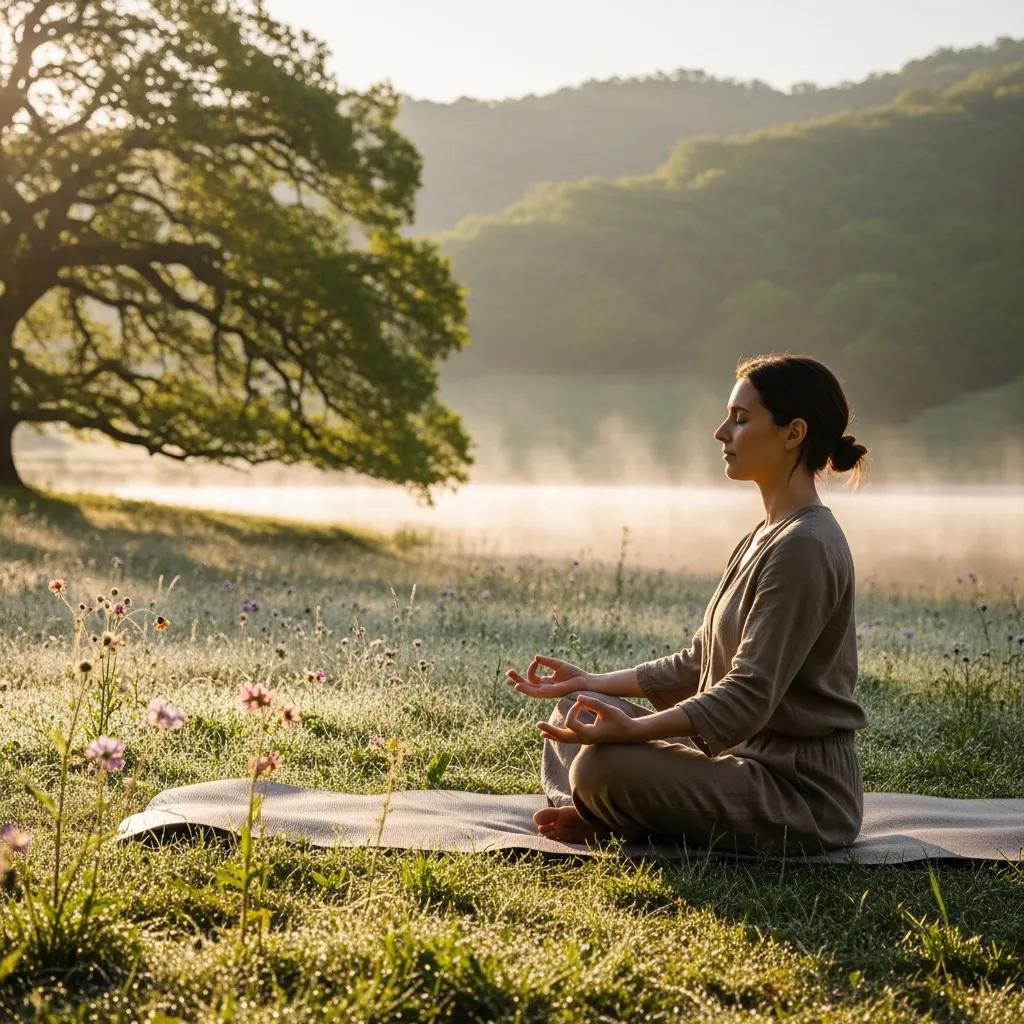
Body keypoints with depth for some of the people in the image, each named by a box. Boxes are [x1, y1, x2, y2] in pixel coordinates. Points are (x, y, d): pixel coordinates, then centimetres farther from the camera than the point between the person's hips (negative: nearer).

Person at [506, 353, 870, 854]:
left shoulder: (804, 547, -19)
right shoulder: (766, 537, 14)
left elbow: (750, 695, -26)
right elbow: (699, 663, 17)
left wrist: (634, 729, -37)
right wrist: (593, 682, 10)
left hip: (800, 792, -10)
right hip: (747, 758, 10)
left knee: (603, 765, -29)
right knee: (578, 710, 13)